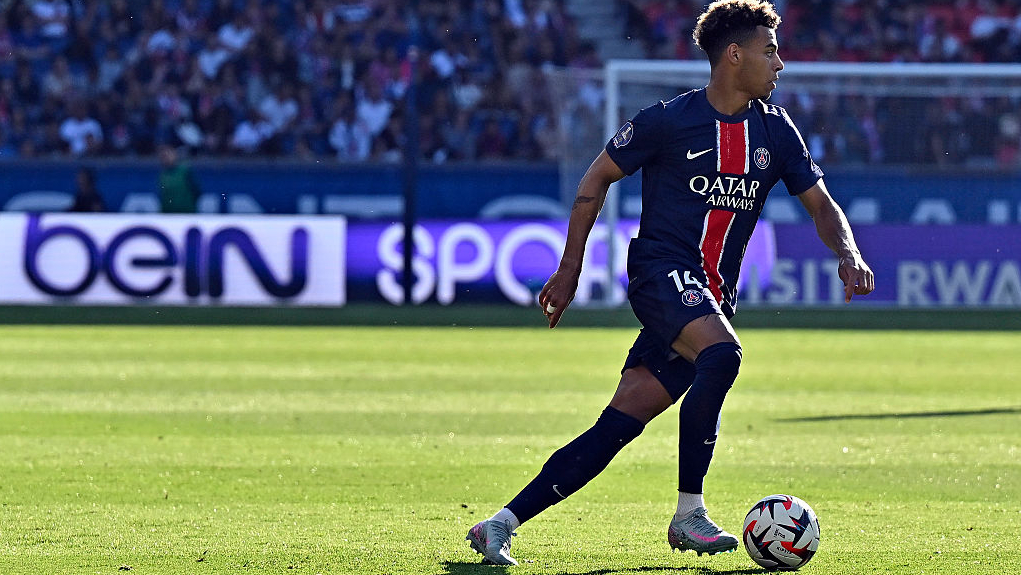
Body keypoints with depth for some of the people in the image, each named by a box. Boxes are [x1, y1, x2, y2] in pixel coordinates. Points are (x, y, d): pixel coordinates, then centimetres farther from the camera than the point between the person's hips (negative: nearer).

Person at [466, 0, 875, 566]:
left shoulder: (775, 130, 10)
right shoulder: (669, 120, -5)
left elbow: (820, 204, 15)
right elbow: (595, 180, 6)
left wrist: (848, 254, -6)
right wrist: (569, 269, 5)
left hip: (712, 298, 5)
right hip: (662, 269, -5)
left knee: (619, 426, -3)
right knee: (722, 354, -34)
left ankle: (501, 524, 1)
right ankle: (689, 514, -26)